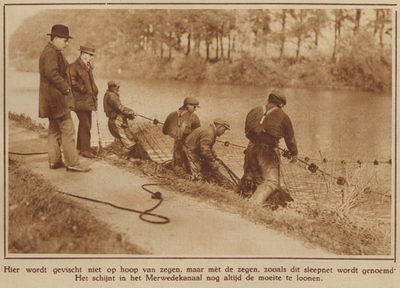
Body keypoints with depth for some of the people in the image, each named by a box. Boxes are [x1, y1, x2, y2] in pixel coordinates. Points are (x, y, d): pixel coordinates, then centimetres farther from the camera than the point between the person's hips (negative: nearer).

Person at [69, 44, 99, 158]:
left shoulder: (88, 66, 18)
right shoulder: (74, 66, -12)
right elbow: (72, 81, -21)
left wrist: (94, 91, 15)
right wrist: (83, 89, -18)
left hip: (88, 101, 9)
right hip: (80, 101, -9)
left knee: (86, 125, 14)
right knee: (85, 125, -10)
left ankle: (80, 147, 24)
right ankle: (85, 150, -5)